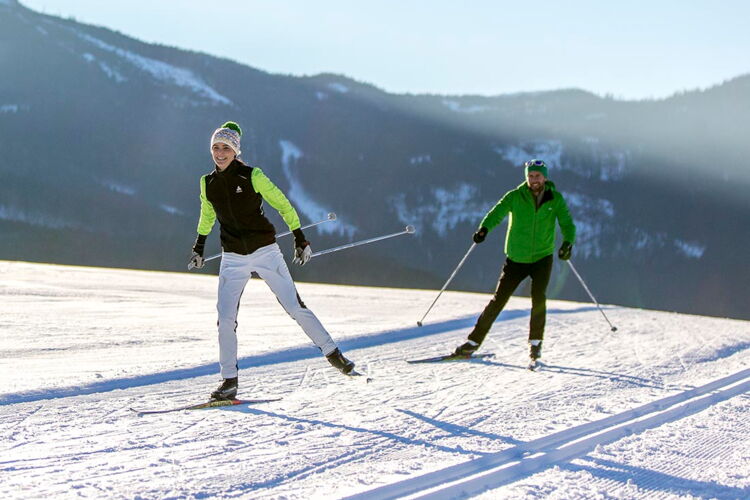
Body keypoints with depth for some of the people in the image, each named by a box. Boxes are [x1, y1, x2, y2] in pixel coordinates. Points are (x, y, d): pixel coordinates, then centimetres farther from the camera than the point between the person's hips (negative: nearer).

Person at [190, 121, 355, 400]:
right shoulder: (208, 183, 3)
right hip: (233, 259, 3)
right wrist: (199, 246, 29)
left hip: (265, 252, -3)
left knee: (295, 307, -4)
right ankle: (229, 381, 1)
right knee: (225, 319, -7)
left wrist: (300, 239, -3)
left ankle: (331, 352, 11)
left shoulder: (252, 176, -9)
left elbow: (283, 205, -2)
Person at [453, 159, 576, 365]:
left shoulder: (555, 199, -3)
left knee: (538, 298, -17)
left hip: (543, 257, 0)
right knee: (498, 300, 1)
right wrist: (484, 228, -41)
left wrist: (568, 242, -30)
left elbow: (567, 223, -9)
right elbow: (498, 212, -20)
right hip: (516, 259, 0)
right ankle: (474, 341, 10)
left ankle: (535, 343, 0)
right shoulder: (515, 197, -6)